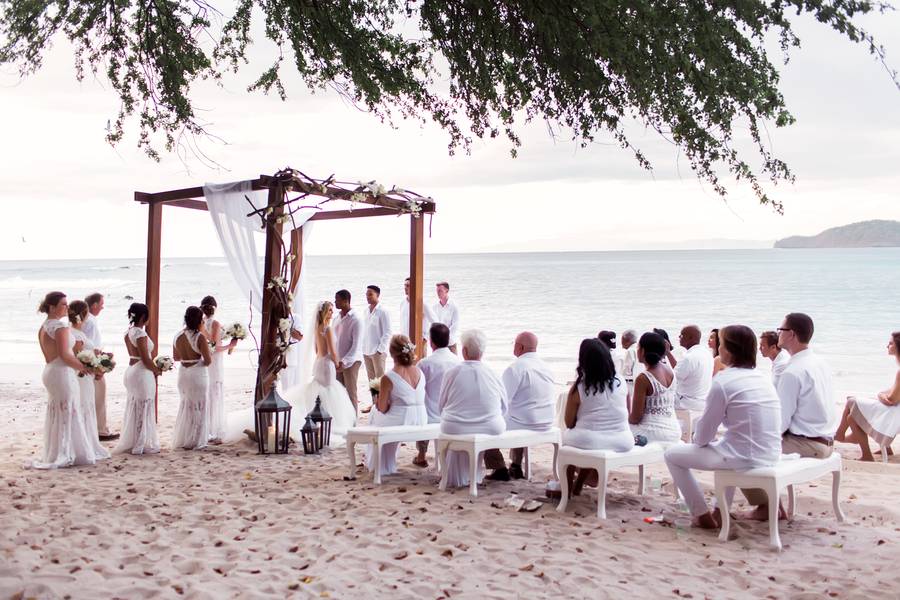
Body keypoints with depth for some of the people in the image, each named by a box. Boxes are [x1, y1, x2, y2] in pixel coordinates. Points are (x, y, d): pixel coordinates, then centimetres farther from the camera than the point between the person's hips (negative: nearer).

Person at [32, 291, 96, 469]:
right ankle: (65, 455, 3)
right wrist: (83, 367, -10)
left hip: (49, 372, 9)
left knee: (55, 414, 15)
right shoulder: (60, 326, -16)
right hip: (63, 373, -9)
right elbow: (65, 355, -22)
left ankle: (52, 454, 21)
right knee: (67, 413, -1)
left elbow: (50, 355, 15)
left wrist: (76, 366, 14)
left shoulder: (43, 327, 12)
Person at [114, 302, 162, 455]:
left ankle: (130, 443, 23)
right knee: (143, 409, 1)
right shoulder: (140, 334, -19)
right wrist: (157, 371, -4)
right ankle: (141, 444, 7)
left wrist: (153, 367, 13)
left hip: (131, 370, 9)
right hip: (142, 373, -9)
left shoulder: (128, 332, 8)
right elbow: (146, 359, -20)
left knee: (134, 408, 16)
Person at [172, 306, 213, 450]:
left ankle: (182, 440, 26)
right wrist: (208, 351, 2)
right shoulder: (200, 337, -18)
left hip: (183, 373, 6)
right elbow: (208, 360, -18)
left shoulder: (178, 336, 0)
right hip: (198, 374, -6)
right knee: (198, 407, 7)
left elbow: (176, 357, 12)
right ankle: (195, 441, 12)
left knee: (185, 406, 20)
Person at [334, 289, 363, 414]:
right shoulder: (338, 318, 10)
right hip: (338, 361, 7)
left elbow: (357, 345, -16)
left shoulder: (356, 320, -12)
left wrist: (345, 362, -23)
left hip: (351, 361, -7)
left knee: (351, 393, -1)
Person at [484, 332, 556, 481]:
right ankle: (516, 466, 38)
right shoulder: (546, 367, 4)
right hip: (546, 424, 8)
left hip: (522, 424, -8)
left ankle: (500, 469, 14)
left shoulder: (515, 368, -19)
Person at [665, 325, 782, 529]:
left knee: (672, 455, 8)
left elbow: (703, 436, -9)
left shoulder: (723, 381, -14)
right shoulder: (762, 377, 8)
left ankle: (702, 516, 14)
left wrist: (697, 439, 13)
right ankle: (721, 511, 35)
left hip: (743, 458, -8)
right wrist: (702, 439, 20)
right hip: (770, 456, 8)